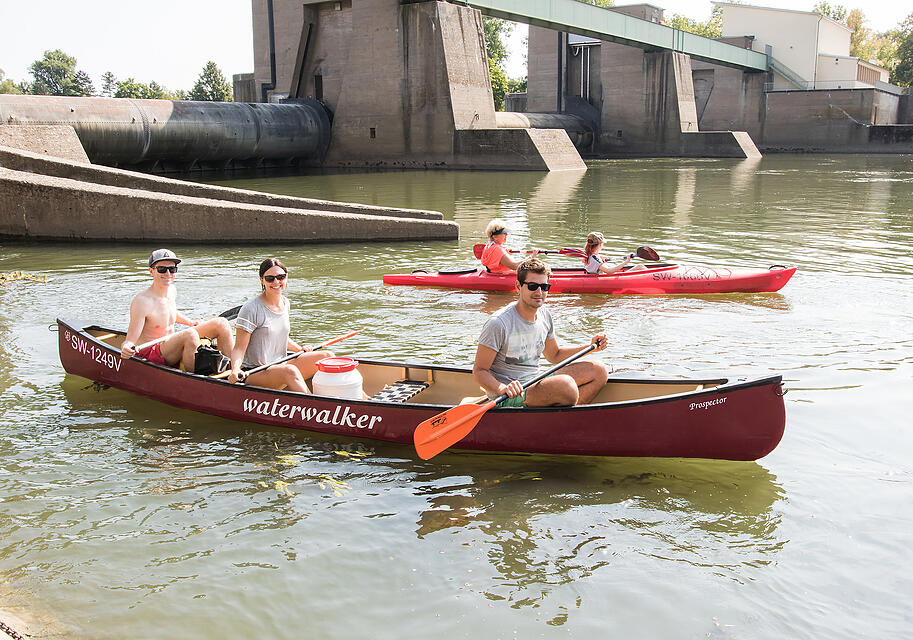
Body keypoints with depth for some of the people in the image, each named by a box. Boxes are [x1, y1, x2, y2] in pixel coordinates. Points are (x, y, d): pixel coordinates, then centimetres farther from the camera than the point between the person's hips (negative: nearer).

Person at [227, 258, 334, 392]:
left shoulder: (285, 303, 9)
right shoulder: (251, 308, -14)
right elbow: (239, 348, -15)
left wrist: (300, 349, 17)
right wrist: (235, 369, -32)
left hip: (280, 365, 8)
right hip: (254, 373, -8)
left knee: (327, 356, -6)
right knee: (290, 371, -37)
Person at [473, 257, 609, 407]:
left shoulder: (544, 315, 6)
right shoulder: (499, 323, -18)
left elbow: (554, 355, 22)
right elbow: (479, 370, -15)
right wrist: (502, 389, -34)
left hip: (535, 383, 9)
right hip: (506, 400, -9)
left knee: (598, 371, 1)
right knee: (566, 384, -33)